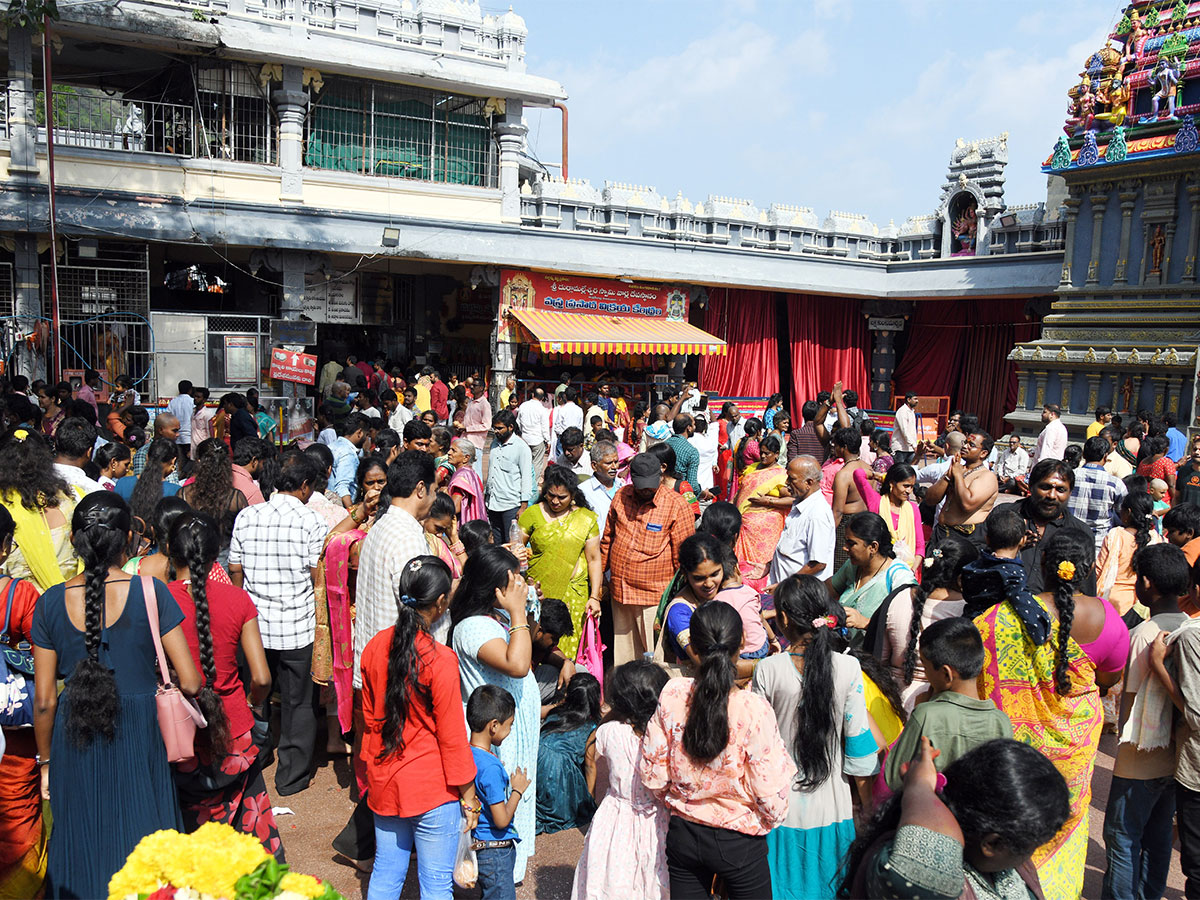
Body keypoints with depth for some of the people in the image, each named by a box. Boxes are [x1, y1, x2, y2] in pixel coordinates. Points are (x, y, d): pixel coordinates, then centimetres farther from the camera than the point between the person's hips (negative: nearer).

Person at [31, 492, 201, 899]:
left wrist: (46, 760, 13)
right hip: (139, 740, -2)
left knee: (85, 850, 20)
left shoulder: (52, 602, -6)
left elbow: (44, 701, -1)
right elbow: (191, 683, -13)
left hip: (76, 744, 2)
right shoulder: (151, 593, -12)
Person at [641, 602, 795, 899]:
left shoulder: (672, 695, -15)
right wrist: (771, 820, 6)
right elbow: (771, 794, -17)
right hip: (739, 841, -2)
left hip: (682, 837, 3)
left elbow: (652, 775, -6)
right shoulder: (753, 708, -24)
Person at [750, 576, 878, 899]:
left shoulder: (767, 670, -16)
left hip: (781, 807, -1)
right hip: (831, 808, 1)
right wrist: (867, 807, 7)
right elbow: (858, 740, -6)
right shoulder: (849, 668, -13)